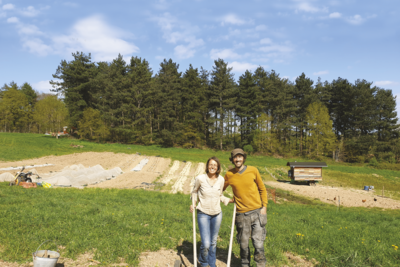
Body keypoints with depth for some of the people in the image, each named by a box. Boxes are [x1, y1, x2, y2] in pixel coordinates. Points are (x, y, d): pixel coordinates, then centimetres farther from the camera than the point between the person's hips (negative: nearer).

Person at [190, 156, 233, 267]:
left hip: (217, 214, 3)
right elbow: (194, 191, 5)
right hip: (203, 214, -3)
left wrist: (230, 200, -1)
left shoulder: (221, 180, -4)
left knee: (213, 242, 16)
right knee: (206, 244, -8)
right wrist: (193, 203, -7)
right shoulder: (200, 178, -13)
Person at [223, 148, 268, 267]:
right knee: (243, 244, 12)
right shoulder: (229, 174, -1)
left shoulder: (253, 170, -2)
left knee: (258, 243, 1)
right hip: (241, 214, 1)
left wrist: (264, 206, 1)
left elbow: (262, 189, 7)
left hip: (257, 212, -1)